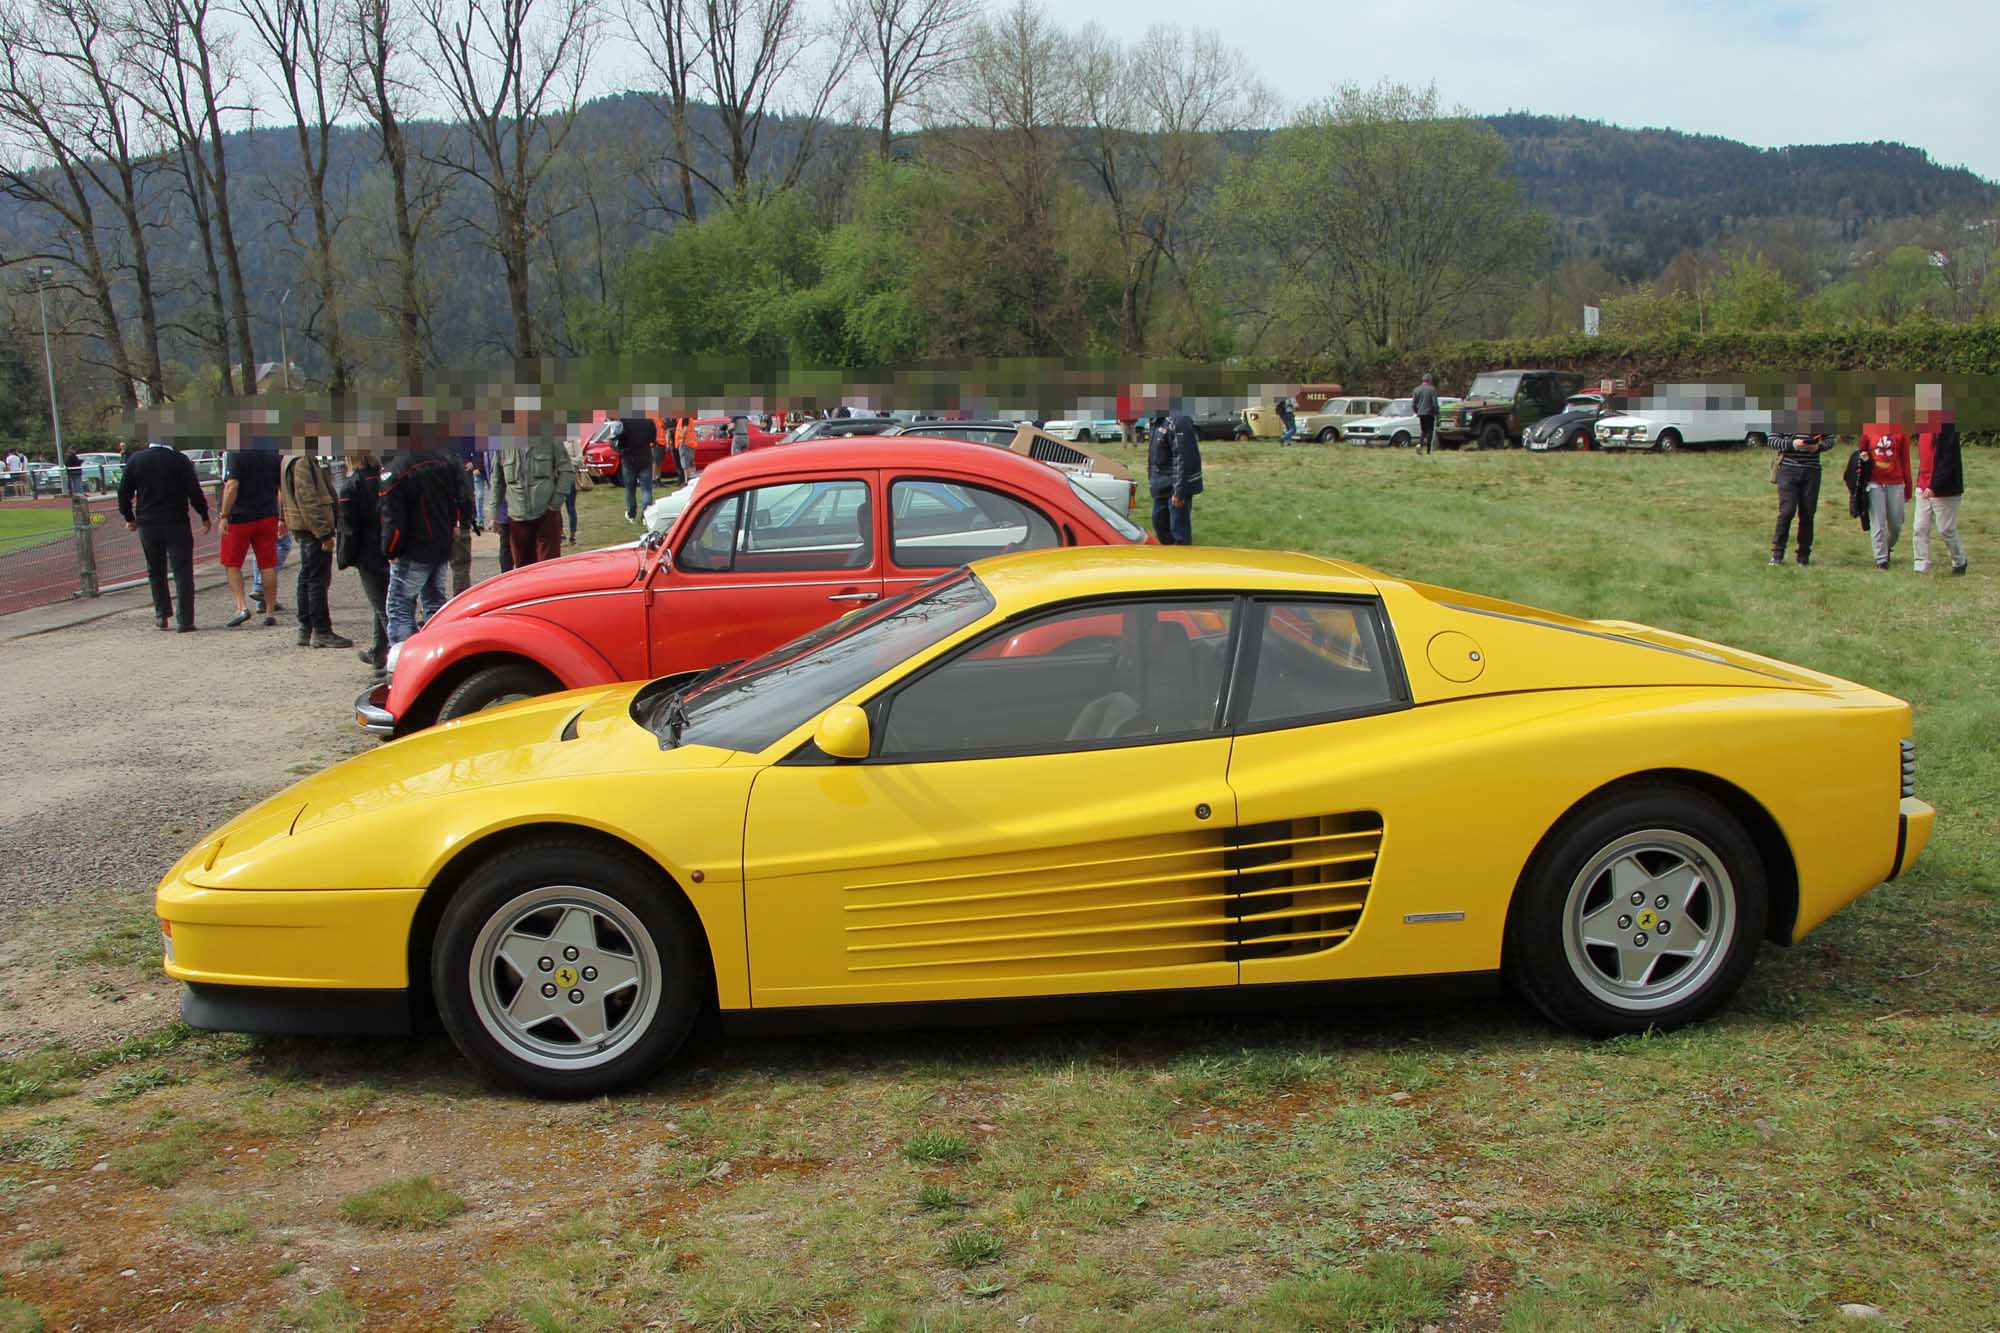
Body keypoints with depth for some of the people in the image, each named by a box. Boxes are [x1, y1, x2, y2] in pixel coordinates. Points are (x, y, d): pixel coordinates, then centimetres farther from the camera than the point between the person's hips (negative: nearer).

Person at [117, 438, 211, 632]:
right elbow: (194, 491, -9)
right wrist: (204, 516, 1)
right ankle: (185, 621, -4)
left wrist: (129, 517, 18)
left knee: (155, 572, 17)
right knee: (182, 572, 0)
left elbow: (124, 491, 6)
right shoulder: (179, 459, -7)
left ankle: (161, 615, 20)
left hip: (148, 524, 3)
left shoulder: (136, 459, 2)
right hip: (176, 522, -3)